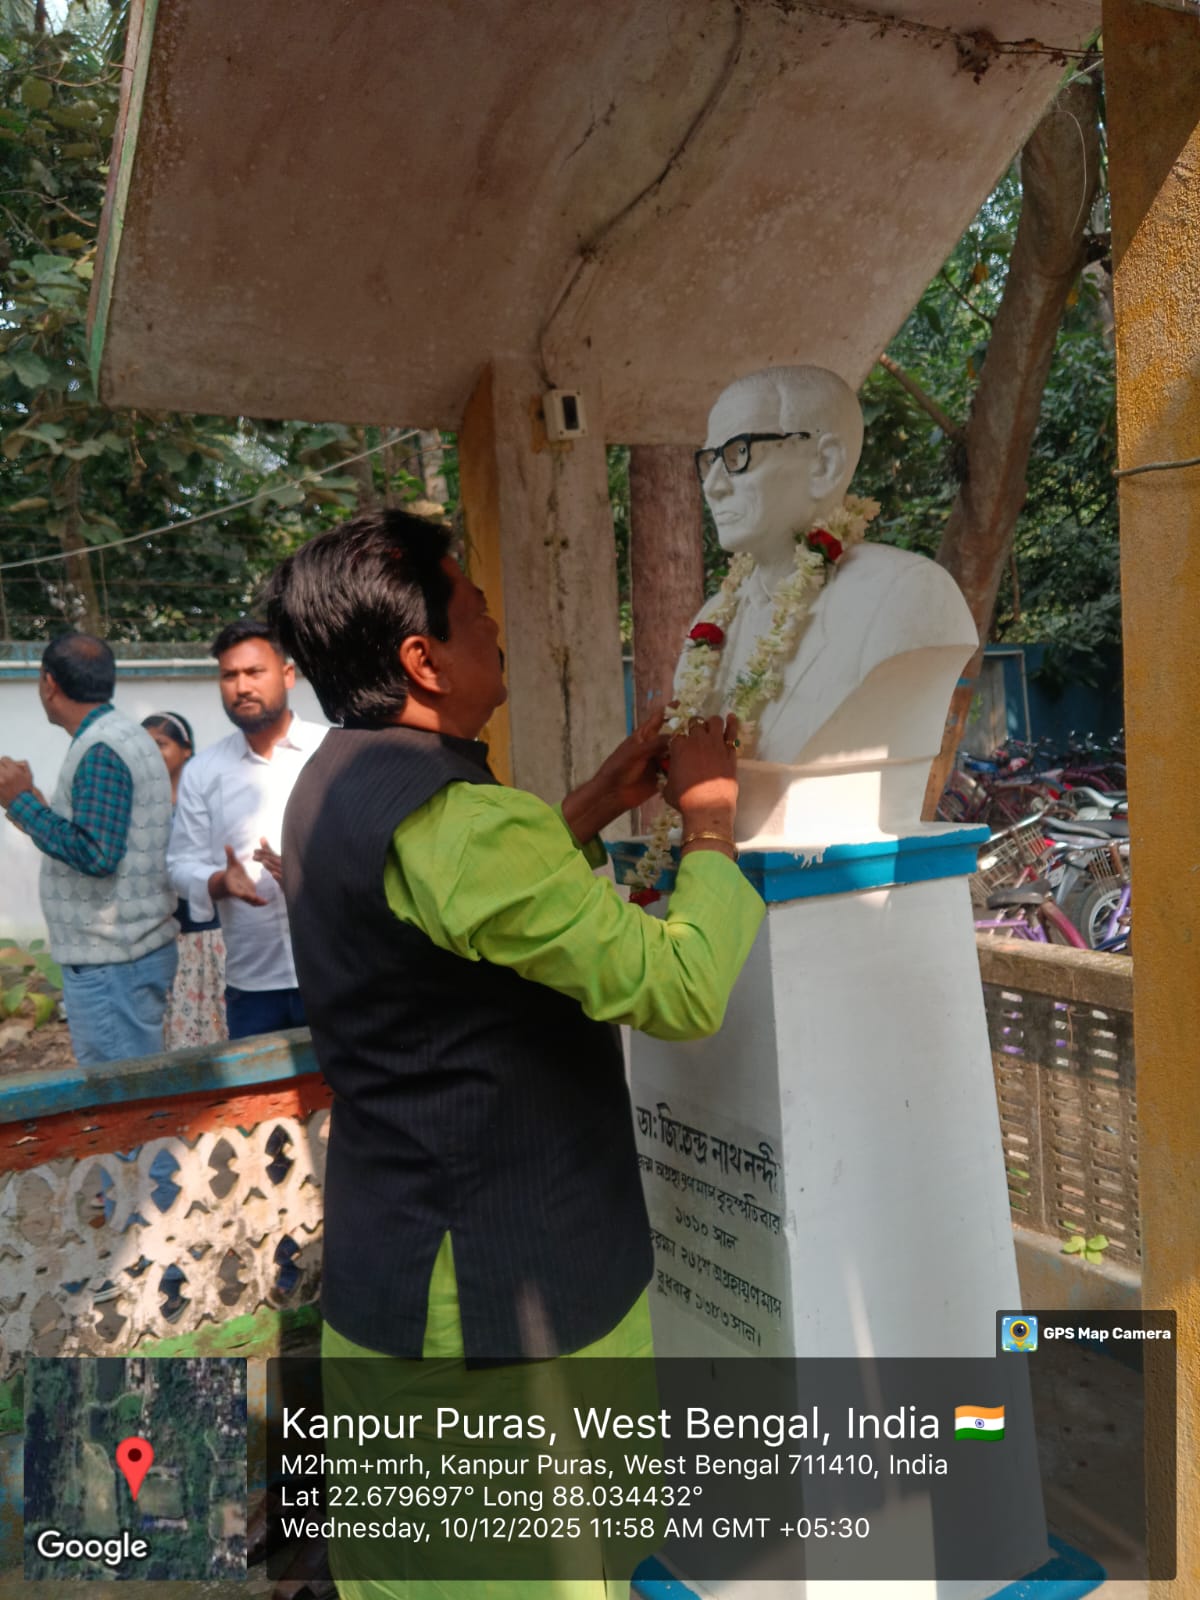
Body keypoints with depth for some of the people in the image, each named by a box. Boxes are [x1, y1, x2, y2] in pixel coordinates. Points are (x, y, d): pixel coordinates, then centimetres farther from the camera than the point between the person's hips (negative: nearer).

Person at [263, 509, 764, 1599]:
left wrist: (596, 806, 10)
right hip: (507, 1297, -9)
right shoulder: (454, 816, -28)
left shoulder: (338, 784, 4)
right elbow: (682, 988, -26)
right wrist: (710, 816, -11)